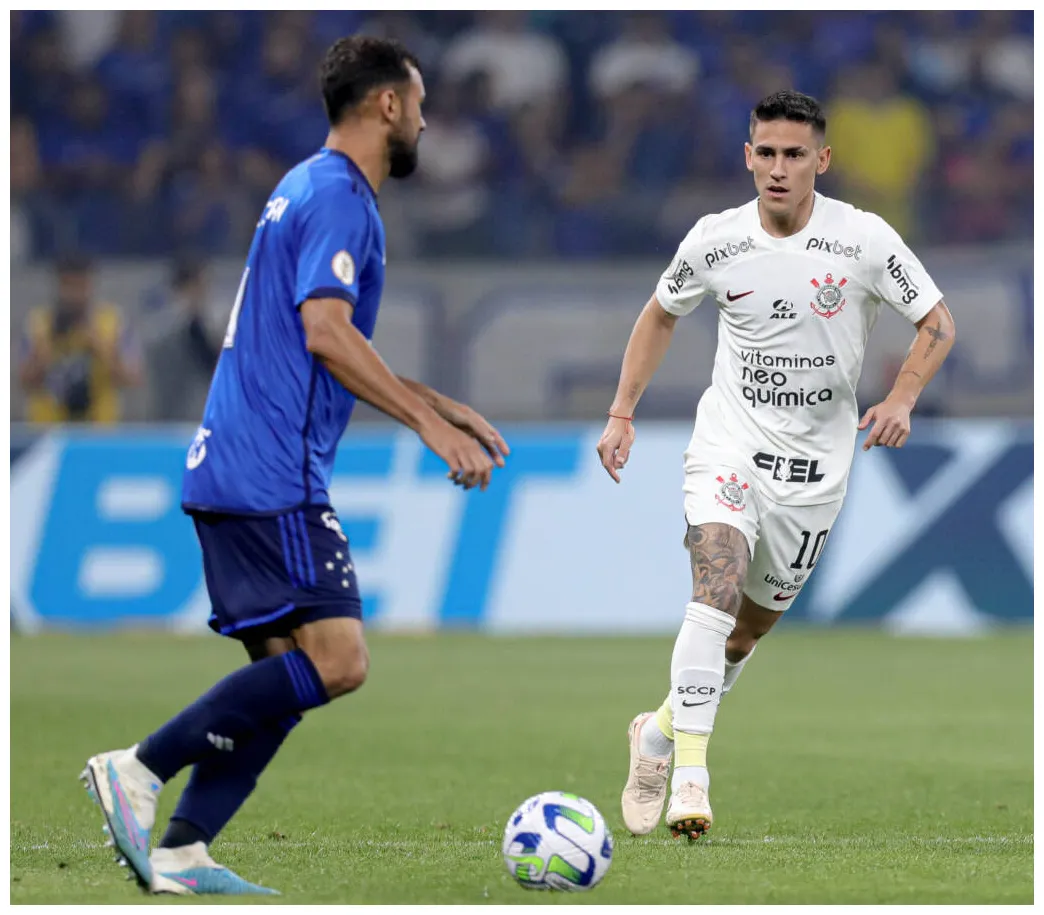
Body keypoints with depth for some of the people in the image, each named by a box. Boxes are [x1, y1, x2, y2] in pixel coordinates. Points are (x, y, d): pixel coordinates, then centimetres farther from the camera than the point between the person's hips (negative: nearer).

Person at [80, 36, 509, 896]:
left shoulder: (311, 190, 23)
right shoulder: (338, 197, -9)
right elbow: (326, 335, -21)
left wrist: (445, 408, 30)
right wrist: (432, 423, -20)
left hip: (230, 471, 10)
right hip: (274, 476, -10)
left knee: (288, 672, 8)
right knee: (336, 659, -14)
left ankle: (180, 854, 1)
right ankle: (141, 769, -14)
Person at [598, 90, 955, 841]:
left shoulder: (864, 239, -10)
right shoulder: (715, 241, -5)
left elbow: (938, 324, -2)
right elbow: (662, 315, 13)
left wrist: (902, 399, -19)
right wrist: (622, 414, 6)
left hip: (815, 465, 1)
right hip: (729, 446, -1)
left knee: (753, 625, 11)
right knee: (716, 589, -24)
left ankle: (661, 731, 36)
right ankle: (690, 779, -29)